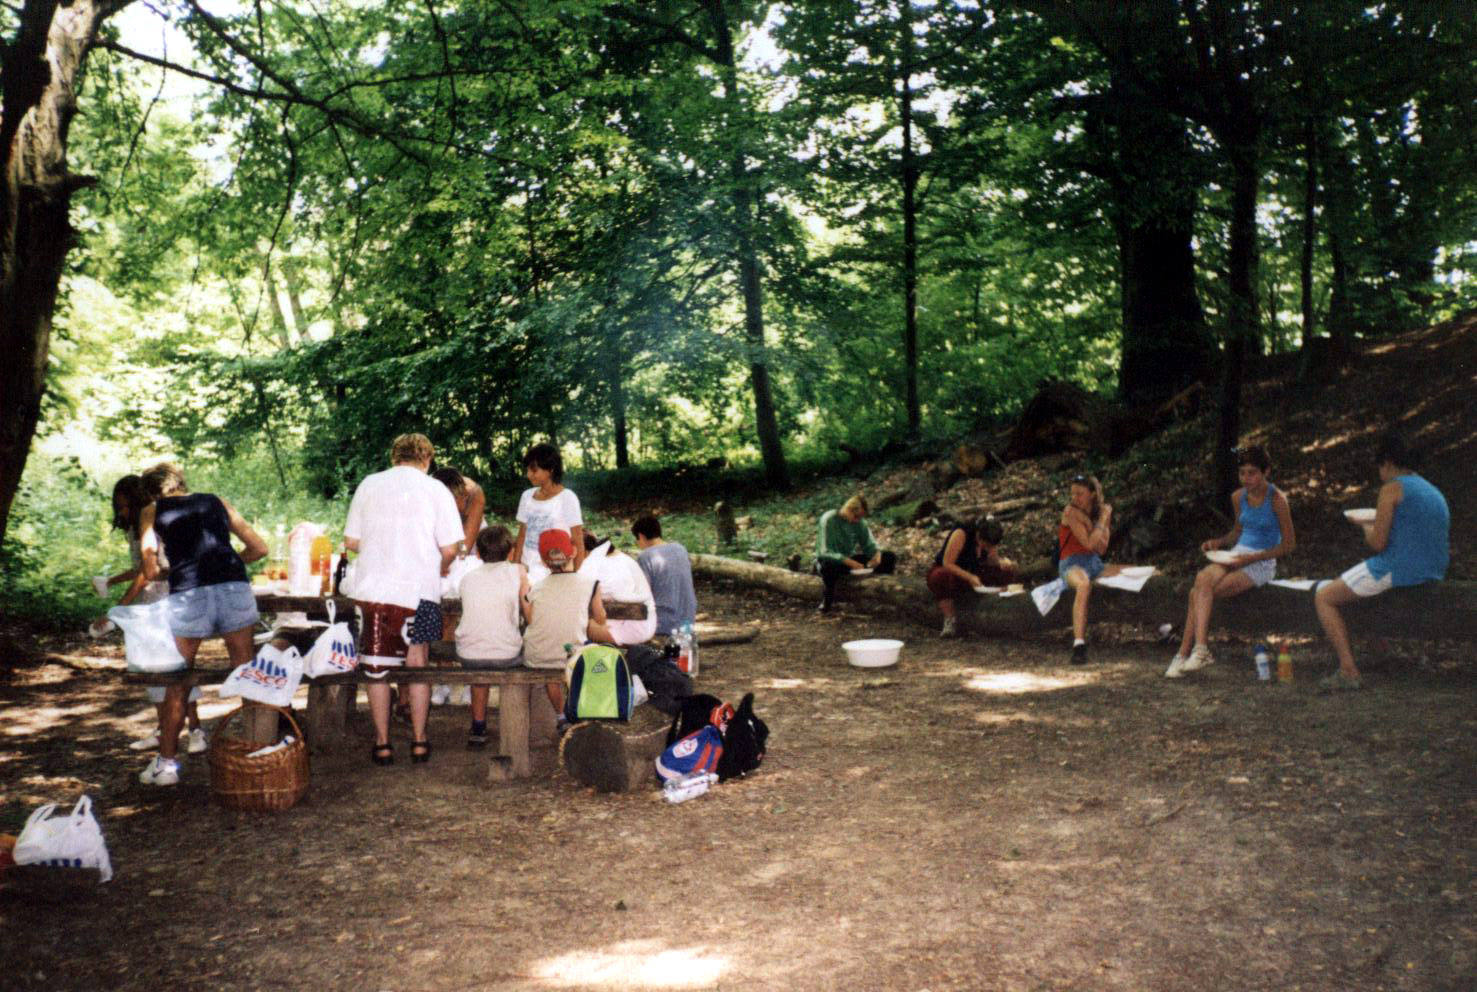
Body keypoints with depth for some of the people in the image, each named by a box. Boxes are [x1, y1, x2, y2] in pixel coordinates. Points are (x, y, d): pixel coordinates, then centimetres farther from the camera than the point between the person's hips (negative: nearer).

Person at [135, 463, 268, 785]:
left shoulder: (152, 512, 16)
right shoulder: (216, 502, 22)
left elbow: (150, 572, 7)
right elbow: (259, 548, 20)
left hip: (188, 595, -2)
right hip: (235, 588, 2)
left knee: (176, 685, 12)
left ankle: (166, 763, 19)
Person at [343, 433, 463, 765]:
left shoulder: (368, 485, 6)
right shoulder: (435, 489, -1)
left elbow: (351, 542, 7)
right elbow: (449, 549, -5)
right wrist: (440, 570, 15)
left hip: (372, 589, 1)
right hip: (419, 589, -1)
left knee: (376, 668, 11)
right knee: (417, 666, 13)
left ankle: (382, 743, 16)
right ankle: (419, 740, 17)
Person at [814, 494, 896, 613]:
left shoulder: (859, 521, -3)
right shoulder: (829, 520, -21)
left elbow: (868, 544, 0)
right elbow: (826, 552, -27)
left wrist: (876, 554, -26)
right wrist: (850, 563, -39)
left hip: (851, 559, 5)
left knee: (889, 557, -11)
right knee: (828, 566, -45)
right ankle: (826, 602, -19)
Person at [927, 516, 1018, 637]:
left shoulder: (989, 540, -11)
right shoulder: (961, 534, -27)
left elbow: (992, 560, 3)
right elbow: (947, 563, -25)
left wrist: (1002, 562, -20)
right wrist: (969, 577, -33)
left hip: (972, 575, 5)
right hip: (949, 572, -5)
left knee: (1008, 573, -17)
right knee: (939, 577, -42)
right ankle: (950, 618, -24)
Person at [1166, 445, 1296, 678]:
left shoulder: (1276, 499, -9)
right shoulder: (1238, 497, 9)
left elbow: (1289, 544, -6)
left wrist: (1251, 558, -15)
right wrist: (1219, 542, 3)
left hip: (1262, 563, -5)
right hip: (1237, 555, 5)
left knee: (1199, 593, -25)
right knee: (1202, 580, -27)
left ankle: (1184, 653, -22)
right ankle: (1199, 648, -31)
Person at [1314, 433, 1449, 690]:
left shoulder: (1392, 488, -9)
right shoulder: (1435, 492, 17)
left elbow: (1378, 543, -15)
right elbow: (1446, 549, 22)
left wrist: (1367, 529, 7)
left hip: (1396, 570, -9)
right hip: (1434, 573, 9)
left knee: (1323, 598, 1)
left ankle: (1349, 671, -13)